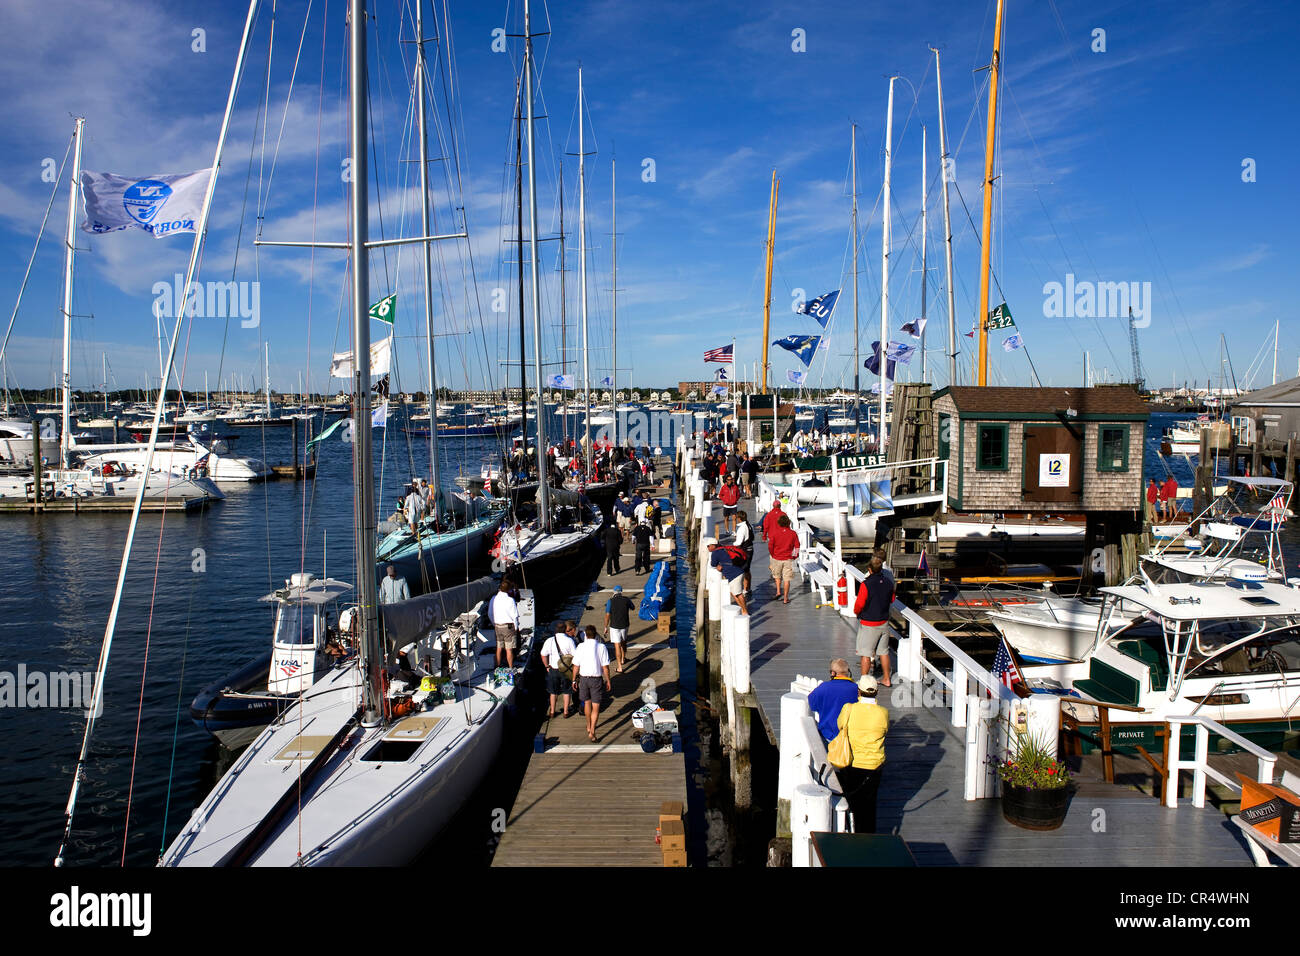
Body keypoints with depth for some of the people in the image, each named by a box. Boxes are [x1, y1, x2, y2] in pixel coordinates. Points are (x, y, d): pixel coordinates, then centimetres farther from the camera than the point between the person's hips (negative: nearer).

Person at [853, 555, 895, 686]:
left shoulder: (866, 584, -21)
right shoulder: (888, 582, -3)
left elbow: (859, 605, -16)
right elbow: (892, 600, 10)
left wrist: (856, 612, 5)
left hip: (869, 624, -6)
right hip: (884, 622, 6)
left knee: (865, 654, 4)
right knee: (883, 651, 17)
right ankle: (886, 679, 25)